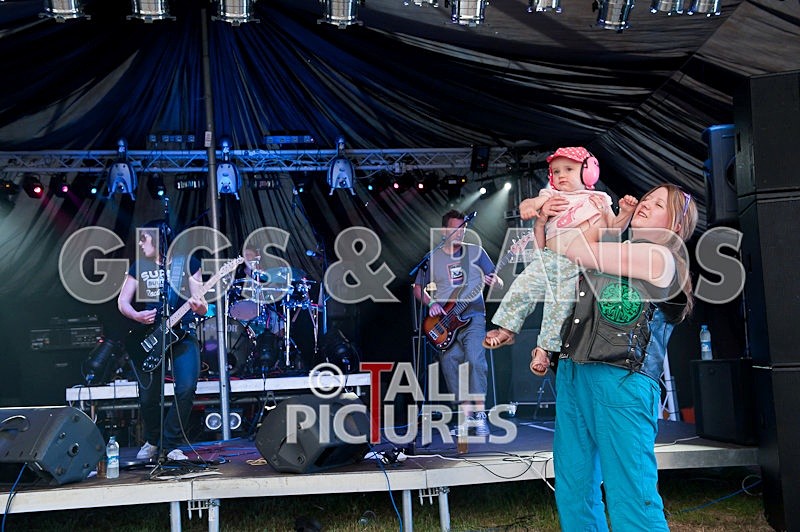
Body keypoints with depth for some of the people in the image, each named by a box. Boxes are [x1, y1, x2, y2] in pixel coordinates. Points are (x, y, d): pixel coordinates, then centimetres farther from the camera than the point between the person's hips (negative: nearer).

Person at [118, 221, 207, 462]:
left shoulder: (187, 263, 3)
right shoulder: (139, 267, 9)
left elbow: (203, 307, 1)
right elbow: (122, 301, 8)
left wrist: (198, 306, -22)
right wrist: (136, 316, -12)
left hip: (182, 334, -2)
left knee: (187, 389, -16)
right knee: (148, 396, 2)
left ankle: (171, 445, 2)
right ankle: (151, 442, 29)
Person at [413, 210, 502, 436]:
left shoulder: (476, 252, 5)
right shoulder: (432, 258, 8)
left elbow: (497, 279, 6)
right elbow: (418, 288, 14)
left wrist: (494, 280, -17)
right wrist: (430, 304, -4)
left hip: (473, 317, -2)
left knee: (475, 360, -19)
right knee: (449, 364, -1)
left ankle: (479, 414, -12)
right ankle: (467, 414, 11)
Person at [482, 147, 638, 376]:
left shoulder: (598, 200, 12)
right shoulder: (551, 196, 14)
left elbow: (614, 227, 13)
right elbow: (534, 202, -2)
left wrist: (626, 211, -5)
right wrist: (528, 206, -25)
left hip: (578, 267, -2)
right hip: (549, 259, 2)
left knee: (559, 306, -6)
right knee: (522, 287, -8)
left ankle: (544, 348, 6)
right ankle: (507, 329, 7)